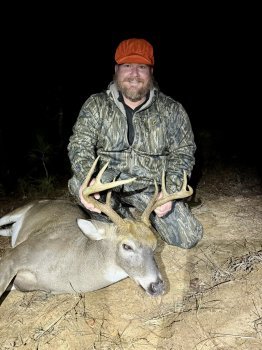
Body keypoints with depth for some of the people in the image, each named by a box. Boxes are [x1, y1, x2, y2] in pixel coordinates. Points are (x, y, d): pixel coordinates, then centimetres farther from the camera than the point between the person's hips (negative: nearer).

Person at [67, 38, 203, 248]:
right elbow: (80, 144, -9)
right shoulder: (96, 105, -1)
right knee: (77, 183, -32)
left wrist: (170, 191, -18)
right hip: (110, 182, 0)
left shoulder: (172, 110, -2)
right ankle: (119, 216, -2)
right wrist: (86, 179, -31)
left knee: (189, 237, -14)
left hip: (153, 187, 1)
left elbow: (183, 154, -1)